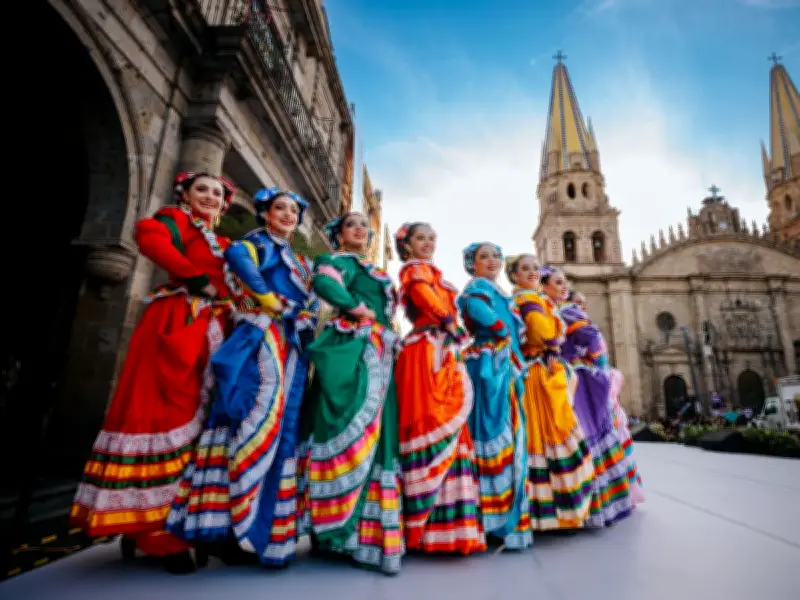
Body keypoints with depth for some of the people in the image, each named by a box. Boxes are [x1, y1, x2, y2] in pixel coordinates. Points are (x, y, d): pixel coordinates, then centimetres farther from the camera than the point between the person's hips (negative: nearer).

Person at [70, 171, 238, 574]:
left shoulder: (223, 245, 24)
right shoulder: (174, 219, 7)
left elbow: (233, 286, 21)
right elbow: (148, 236, -15)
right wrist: (198, 279, -16)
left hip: (212, 331, 7)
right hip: (176, 324, -6)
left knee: (196, 418, 6)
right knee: (164, 413, -8)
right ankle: (151, 529, 0)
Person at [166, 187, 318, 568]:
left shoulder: (300, 261, 27)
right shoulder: (258, 242, 7)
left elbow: (310, 300, 20)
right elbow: (237, 256, -17)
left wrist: (305, 320, -2)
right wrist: (272, 303, -15)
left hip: (291, 345, 6)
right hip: (262, 336, -6)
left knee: (284, 425, 2)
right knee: (261, 412, -21)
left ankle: (267, 527, 7)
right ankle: (239, 522, -17)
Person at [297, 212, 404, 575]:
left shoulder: (370, 270, 28)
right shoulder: (340, 260, 3)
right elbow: (323, 283, -19)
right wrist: (359, 310, -13)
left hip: (376, 354, 9)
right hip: (352, 349, -9)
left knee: (371, 433, 6)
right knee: (352, 430, -12)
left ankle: (363, 529, 14)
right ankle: (335, 529, -3)